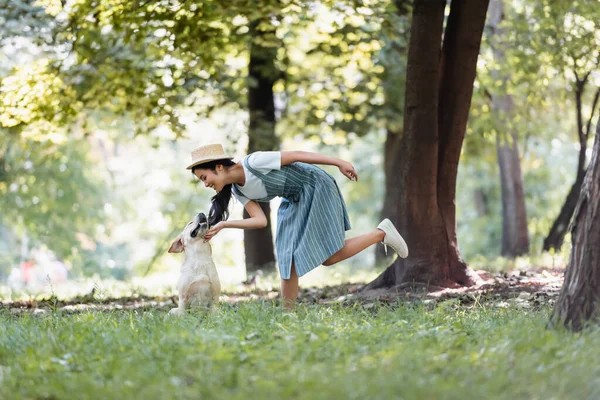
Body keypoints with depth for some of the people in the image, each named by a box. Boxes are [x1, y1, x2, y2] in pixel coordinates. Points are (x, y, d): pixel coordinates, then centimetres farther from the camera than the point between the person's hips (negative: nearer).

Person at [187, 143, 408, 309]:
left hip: (315, 186, -8)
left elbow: (296, 155, -21)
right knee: (288, 261, 1)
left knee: (331, 257, -9)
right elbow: (260, 220, -7)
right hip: (295, 201, 8)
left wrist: (339, 162, -19)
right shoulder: (238, 190, -3)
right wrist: (223, 224, -18)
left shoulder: (253, 162, -26)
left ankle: (382, 233, 7)